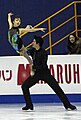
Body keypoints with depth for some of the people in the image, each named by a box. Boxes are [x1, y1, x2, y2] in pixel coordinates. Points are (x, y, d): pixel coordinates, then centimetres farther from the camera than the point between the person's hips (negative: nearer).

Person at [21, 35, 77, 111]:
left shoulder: (43, 53, -17)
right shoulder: (33, 51, 1)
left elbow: (43, 66, -22)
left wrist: (34, 67, -23)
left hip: (45, 73, -6)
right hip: (36, 74, 6)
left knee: (57, 88, -10)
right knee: (24, 86, -7)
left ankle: (67, 105, -1)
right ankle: (29, 105, 3)